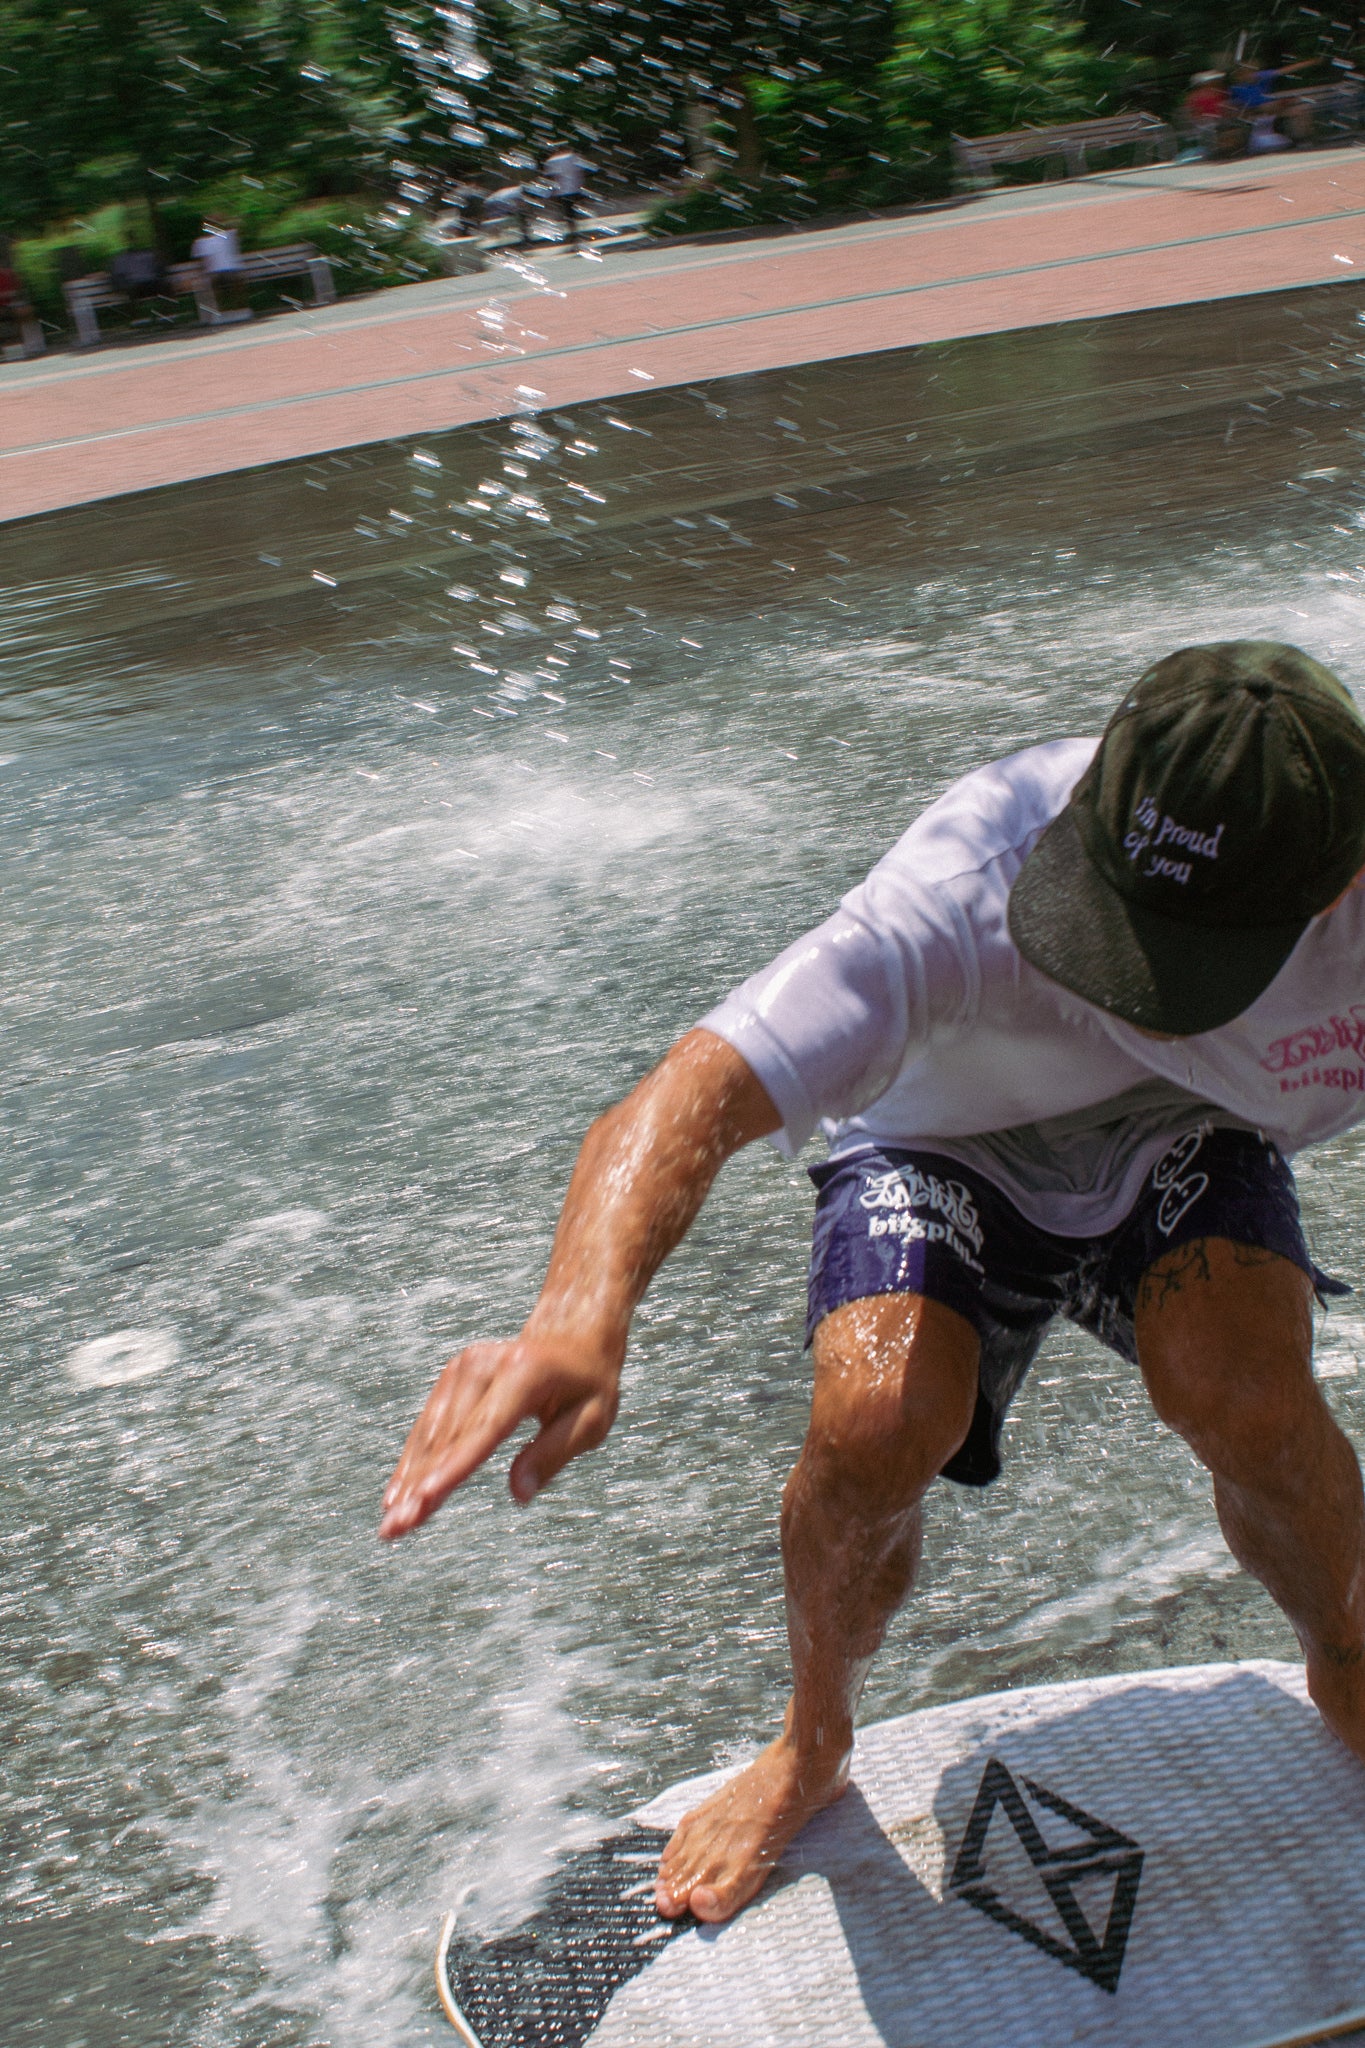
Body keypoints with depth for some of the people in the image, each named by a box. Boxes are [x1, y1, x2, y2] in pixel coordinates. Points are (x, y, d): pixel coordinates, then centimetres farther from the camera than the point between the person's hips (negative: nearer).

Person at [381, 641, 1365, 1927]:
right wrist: (579, 1318, -68)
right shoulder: (967, 891, -39)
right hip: (947, 1150, -1)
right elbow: (689, 1097, -50)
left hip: (1187, 1145, 2)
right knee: (877, 1416, -30)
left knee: (1246, 1390, -29)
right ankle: (814, 1745, 4)